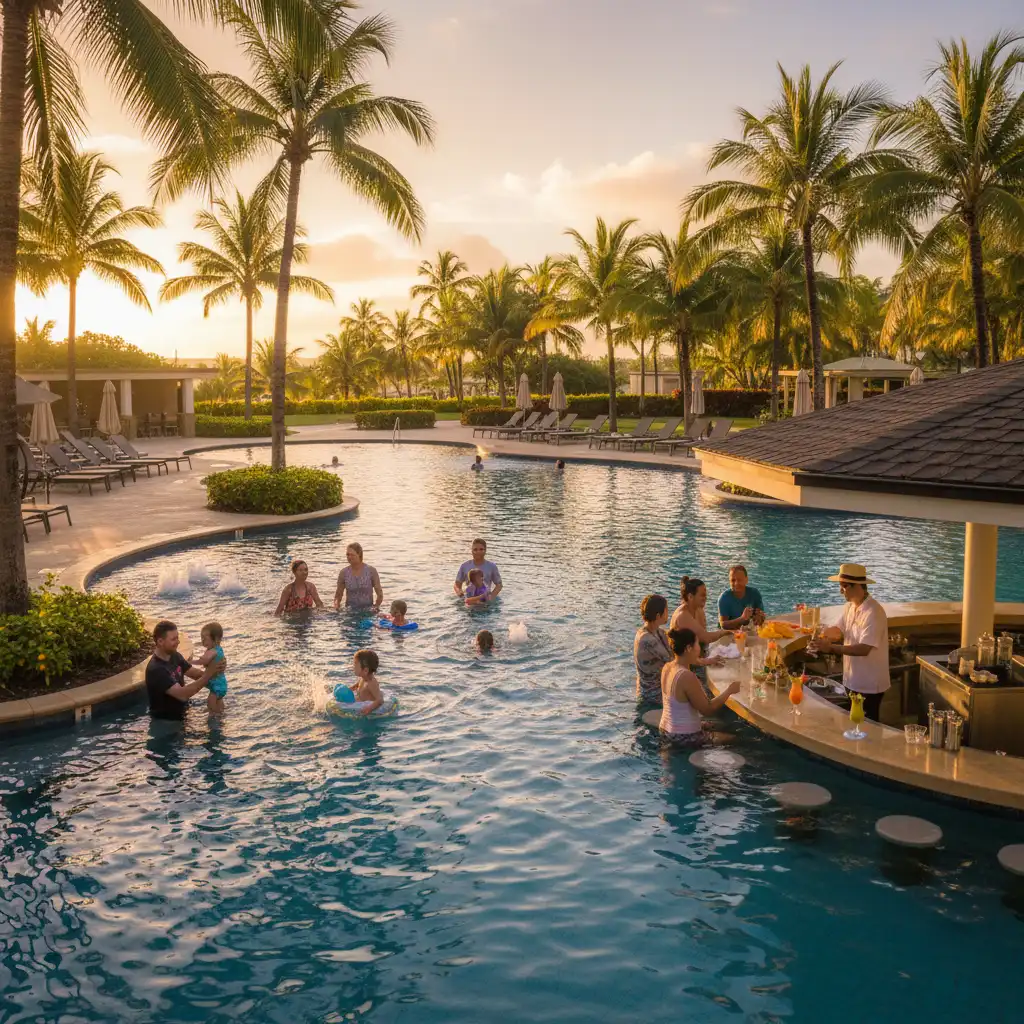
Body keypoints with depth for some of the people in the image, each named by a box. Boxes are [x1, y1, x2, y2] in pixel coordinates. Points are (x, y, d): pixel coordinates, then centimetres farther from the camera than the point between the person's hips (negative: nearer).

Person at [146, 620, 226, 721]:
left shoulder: (174, 656, 0)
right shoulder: (156, 669, -27)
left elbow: (195, 673, 5)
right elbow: (182, 695, -32)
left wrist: (213, 671, -17)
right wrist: (208, 674, -32)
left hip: (180, 713, 7)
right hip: (165, 721, -7)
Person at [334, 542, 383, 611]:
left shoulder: (371, 571, -2)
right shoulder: (344, 573, 2)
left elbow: (380, 595, 2)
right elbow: (338, 595, 10)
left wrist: (375, 607, -11)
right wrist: (336, 605, -9)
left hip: (368, 610, -2)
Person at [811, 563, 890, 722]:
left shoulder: (873, 612, -26)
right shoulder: (849, 606, 3)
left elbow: (864, 649, -31)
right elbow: (839, 630, 7)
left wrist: (830, 647, -35)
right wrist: (820, 634, -15)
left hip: (869, 685, -8)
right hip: (852, 681, 8)